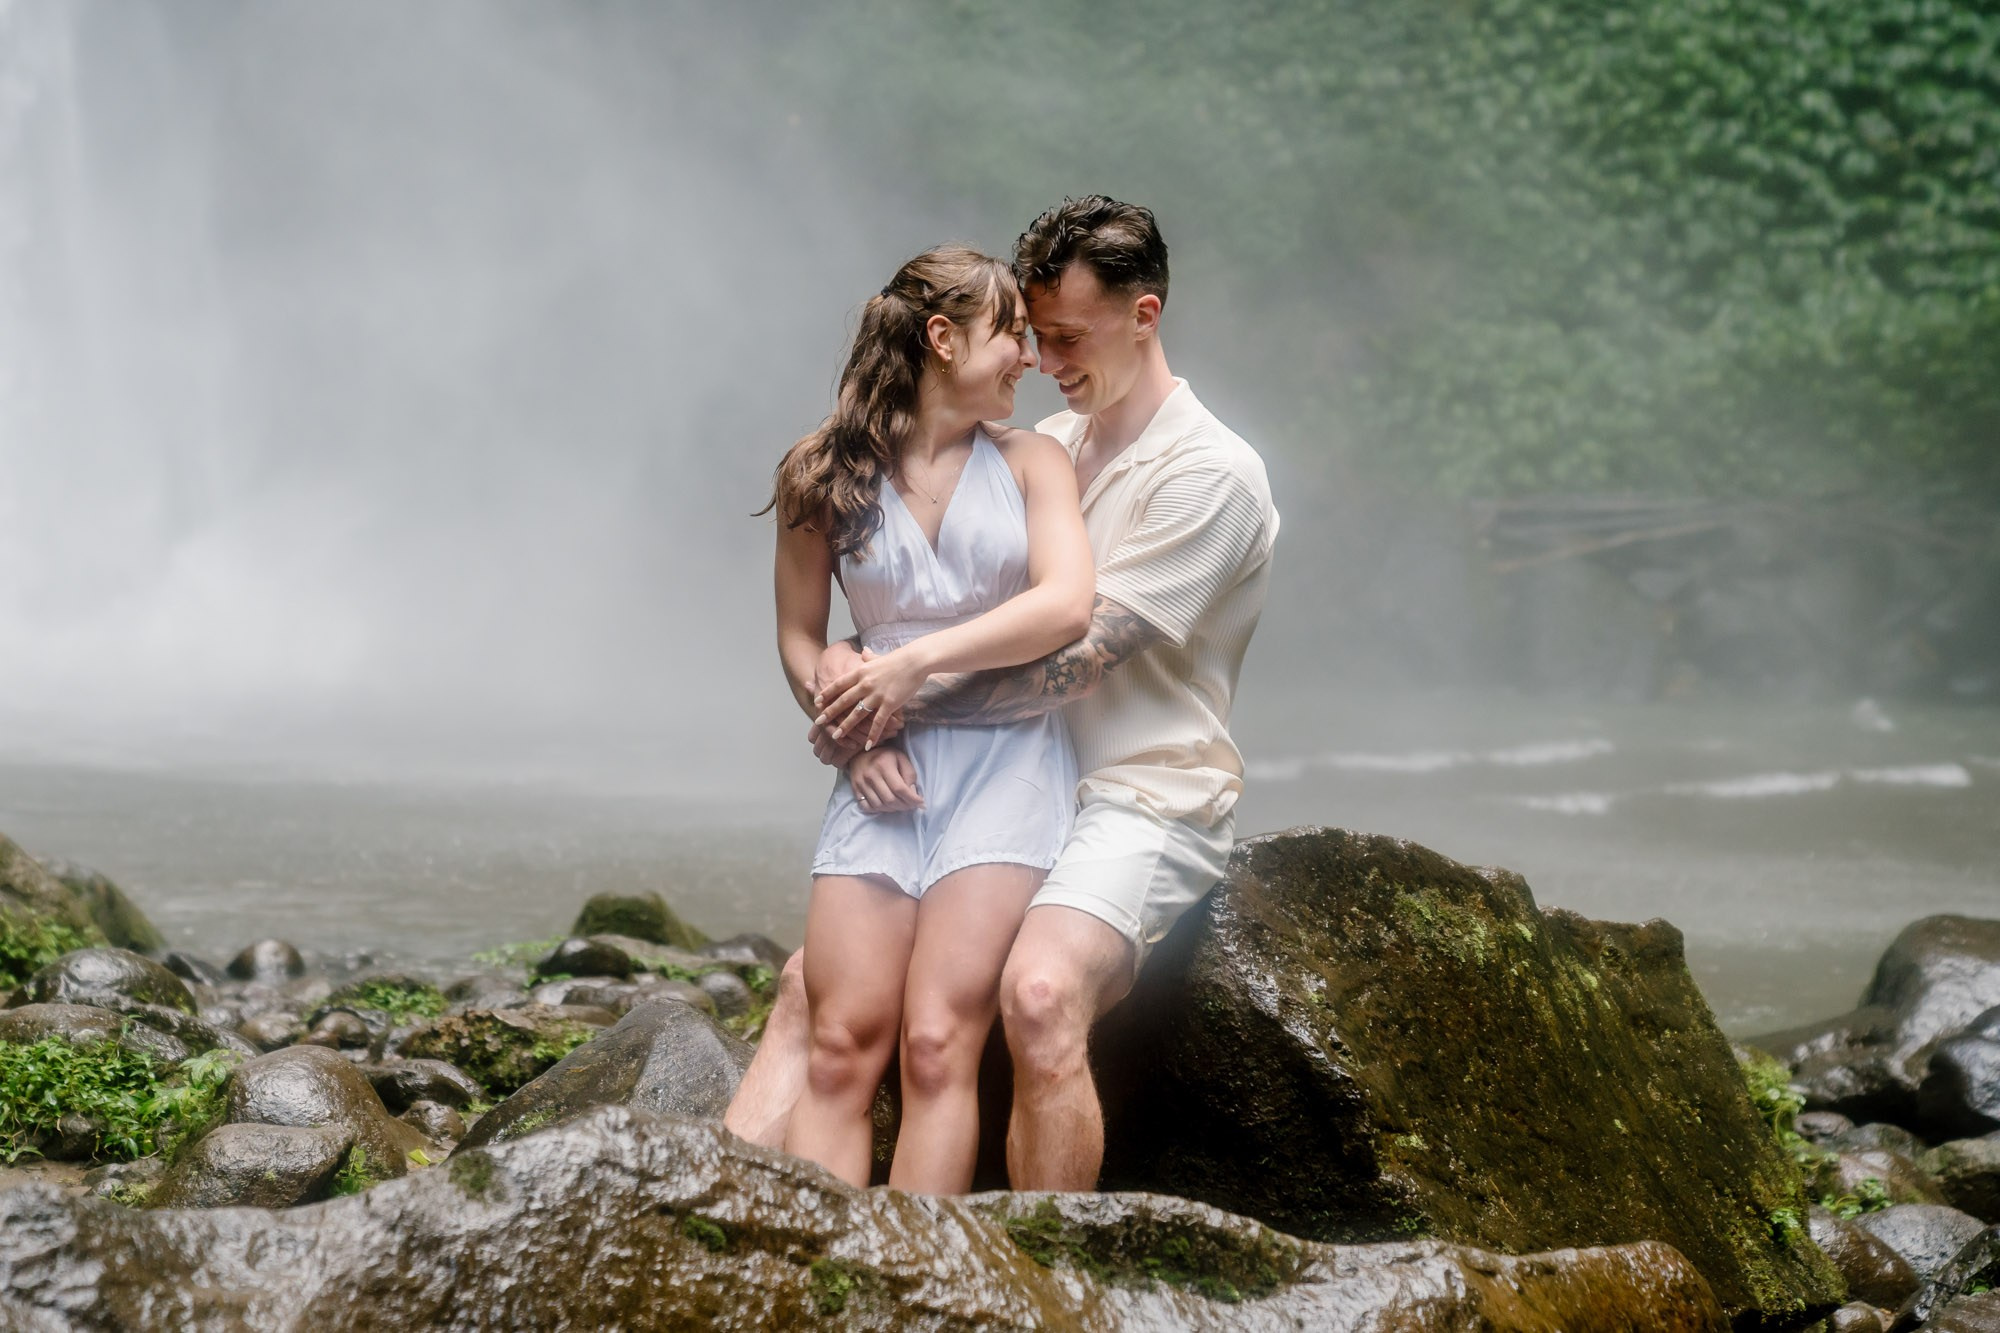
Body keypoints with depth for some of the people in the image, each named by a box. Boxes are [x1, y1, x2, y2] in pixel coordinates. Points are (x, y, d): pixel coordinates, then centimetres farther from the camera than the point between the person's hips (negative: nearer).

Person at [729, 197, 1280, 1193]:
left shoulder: (1209, 474, -10)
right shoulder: (1045, 447, 15)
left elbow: (1074, 659, -18)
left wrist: (905, 705, -18)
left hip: (1144, 804, -8)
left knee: (1039, 991, -36)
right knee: (815, 974, -5)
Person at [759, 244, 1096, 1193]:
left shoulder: (1030, 462, 8)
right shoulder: (824, 475, 8)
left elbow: (1065, 606, -6)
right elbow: (799, 637, 13)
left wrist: (916, 663, -11)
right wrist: (853, 733, -4)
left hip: (1006, 763, -1)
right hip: (884, 775, 1)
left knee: (938, 1044, -14)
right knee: (840, 1044, -10)